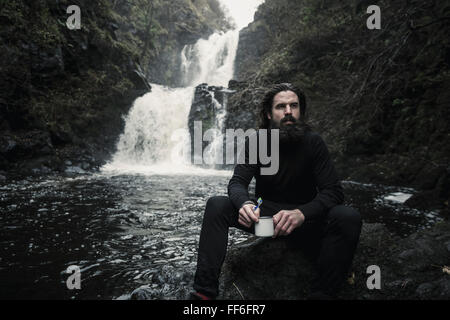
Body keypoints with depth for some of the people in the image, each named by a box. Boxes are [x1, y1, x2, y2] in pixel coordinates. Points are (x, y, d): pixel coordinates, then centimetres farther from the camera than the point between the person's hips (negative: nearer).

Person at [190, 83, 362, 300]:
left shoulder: (312, 142, -9)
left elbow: (333, 191, -17)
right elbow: (237, 182, -13)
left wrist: (301, 214, -38)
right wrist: (245, 204, -39)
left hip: (304, 219, -1)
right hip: (265, 215, 2)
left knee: (348, 217, -29)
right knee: (216, 205, -20)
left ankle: (322, 294, -26)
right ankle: (204, 291, -25)